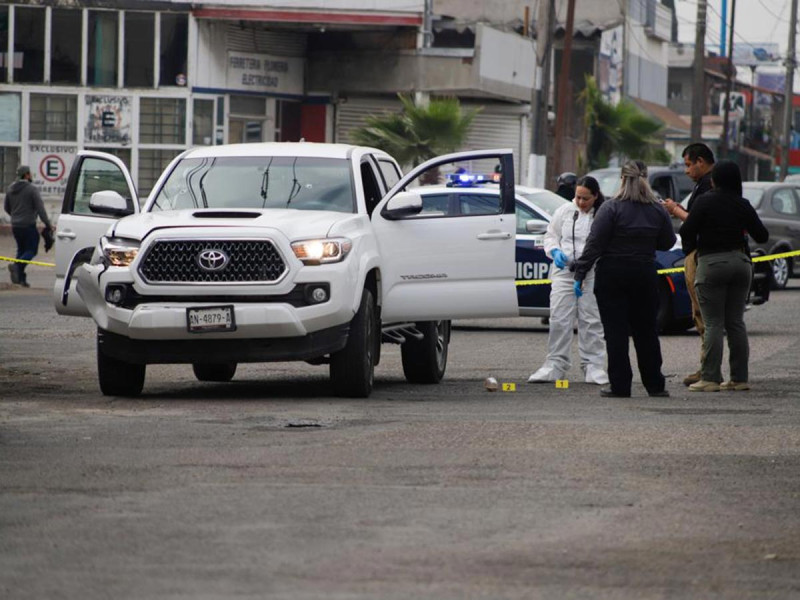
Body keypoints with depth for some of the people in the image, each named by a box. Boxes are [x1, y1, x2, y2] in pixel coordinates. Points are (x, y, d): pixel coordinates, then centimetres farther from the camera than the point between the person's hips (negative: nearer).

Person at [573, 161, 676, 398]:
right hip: (645, 276, 4)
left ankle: (620, 385, -3)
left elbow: (594, 243, -14)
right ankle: (654, 384, 16)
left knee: (615, 331, 0)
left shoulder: (611, 208, -12)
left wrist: (580, 274, -11)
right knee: (646, 330, 13)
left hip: (612, 276, -4)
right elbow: (668, 242, 10)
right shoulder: (657, 210, 2)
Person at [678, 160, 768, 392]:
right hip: (739, 260, 4)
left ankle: (710, 378, -7)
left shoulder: (705, 201, -9)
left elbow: (686, 231, -12)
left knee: (713, 323, -4)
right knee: (736, 322, 9)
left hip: (711, 263, -4)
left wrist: (689, 248, 9)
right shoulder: (742, 205, 2)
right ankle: (739, 377, 9)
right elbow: (762, 235, 6)